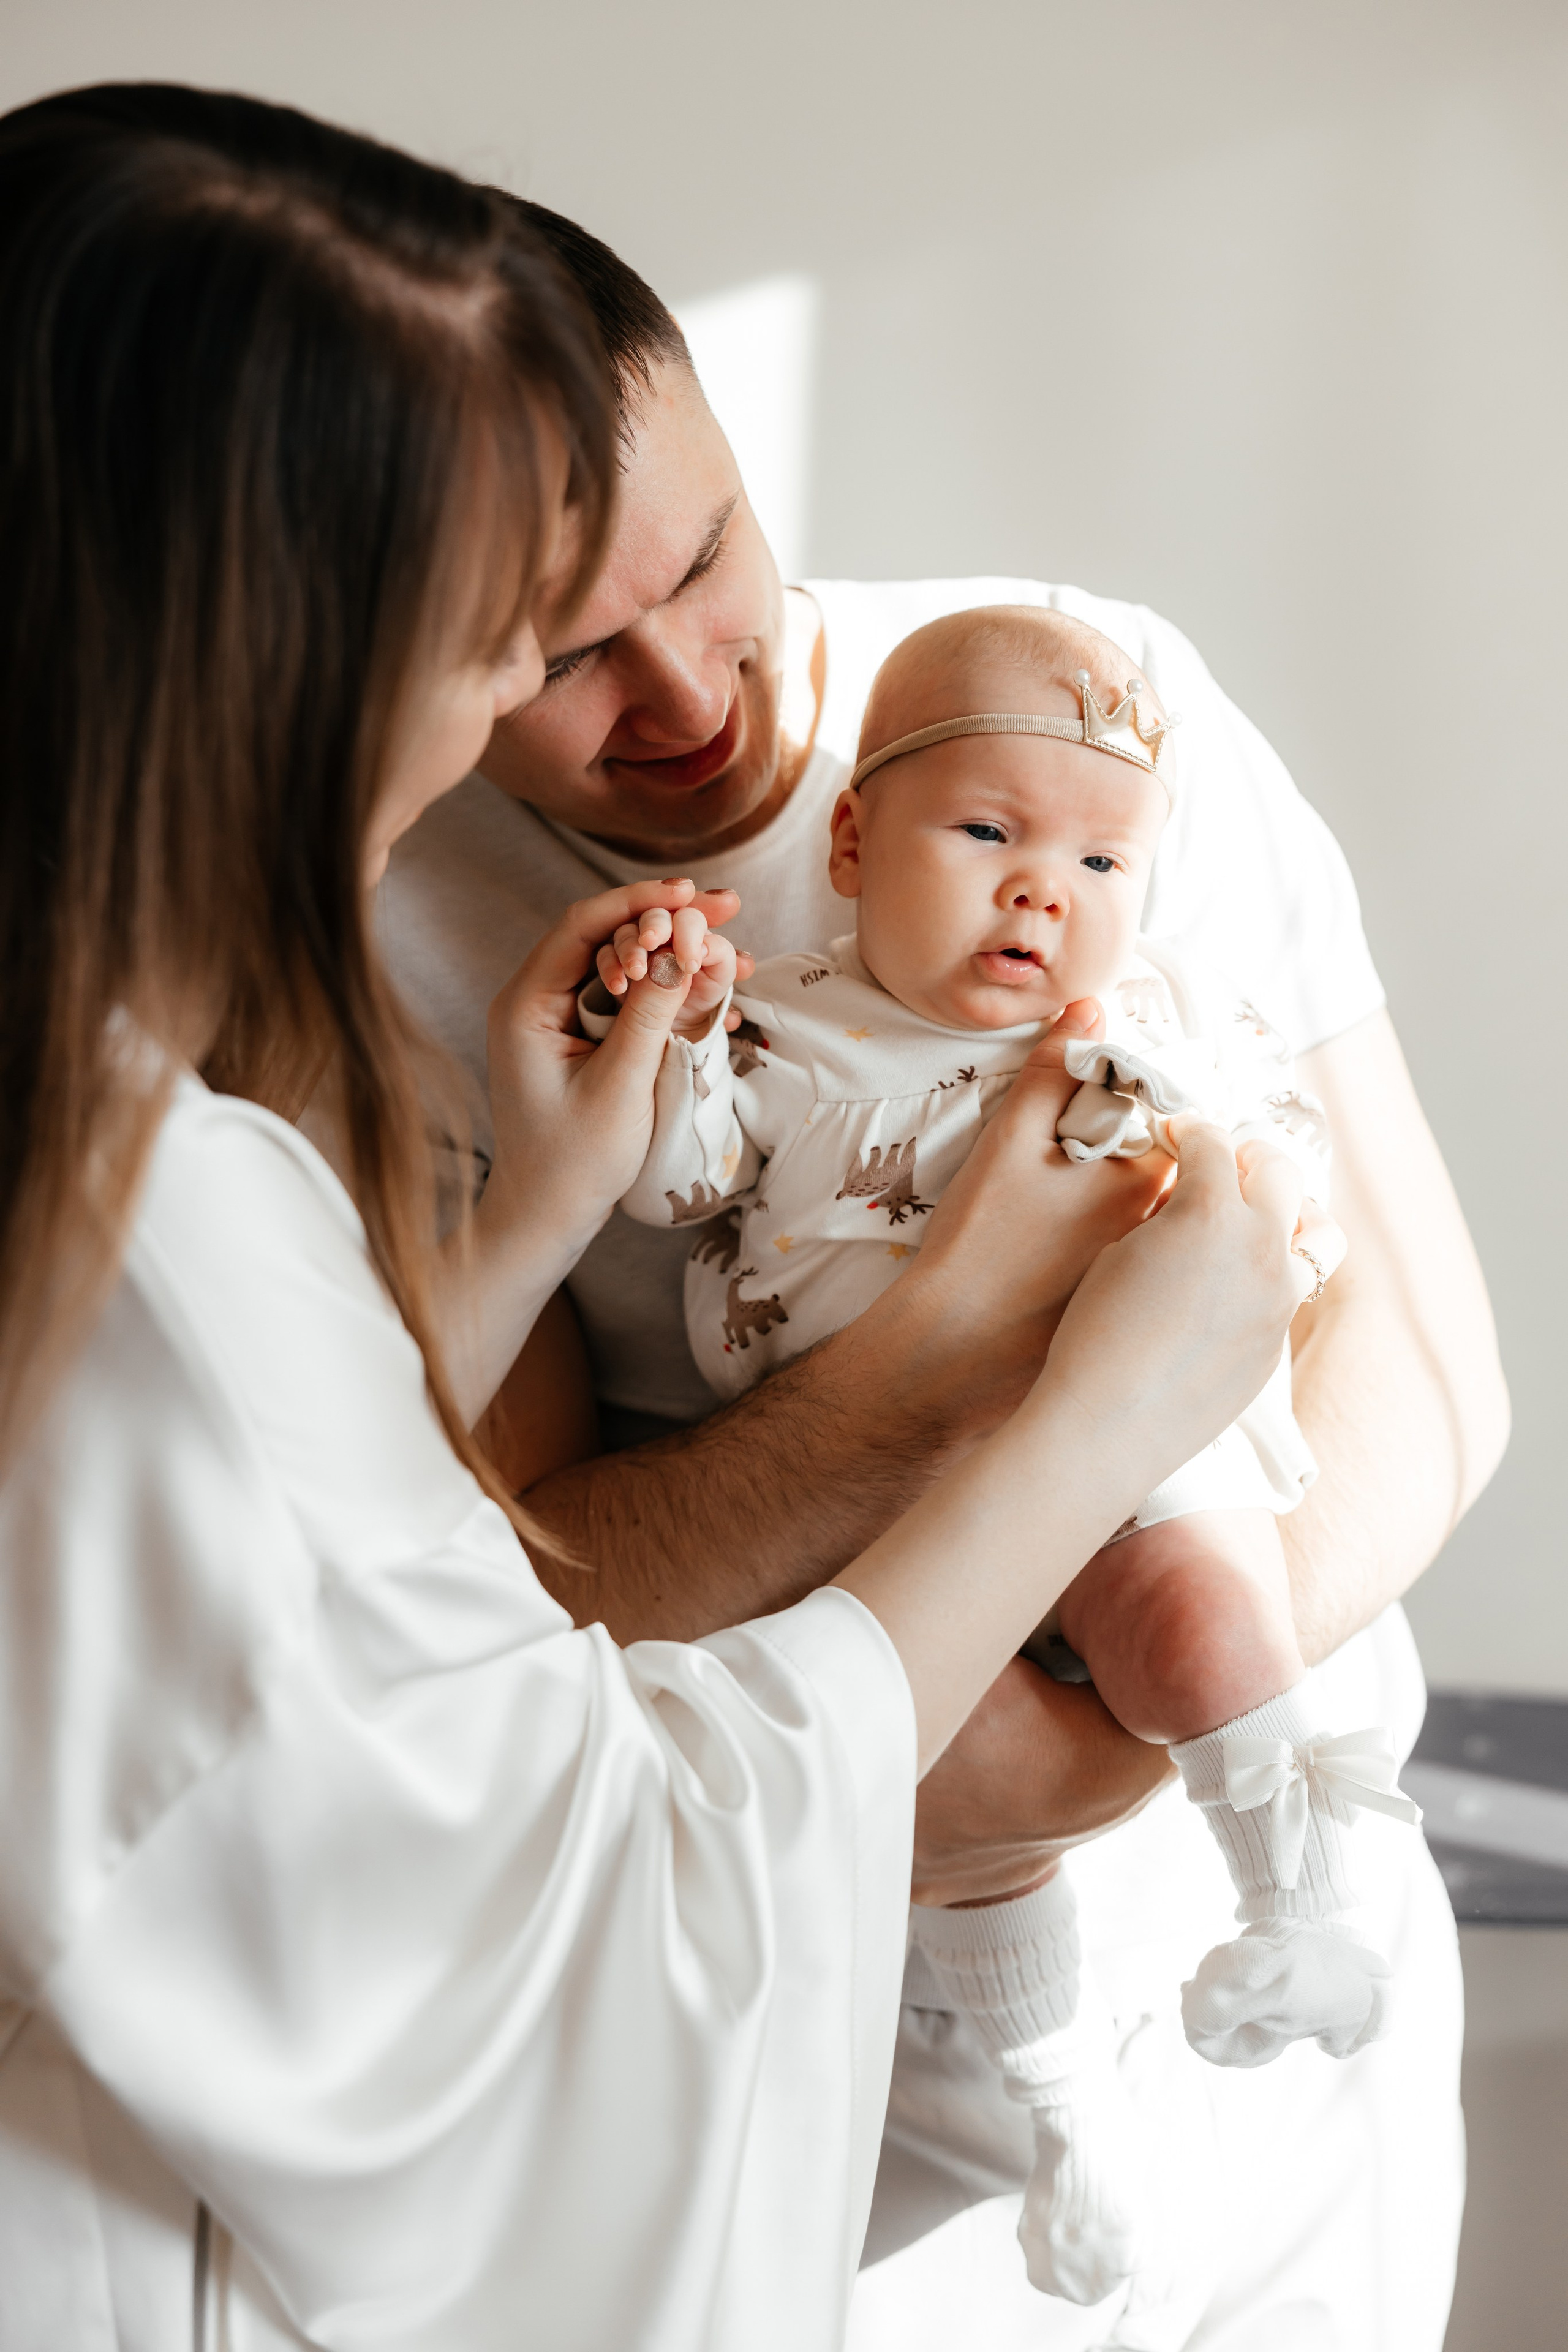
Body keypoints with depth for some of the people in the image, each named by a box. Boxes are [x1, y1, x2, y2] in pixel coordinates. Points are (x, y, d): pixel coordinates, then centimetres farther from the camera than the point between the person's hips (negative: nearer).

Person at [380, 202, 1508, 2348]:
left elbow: (1429, 1375, -12)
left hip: (1275, 1937, 2)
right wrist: (955, 1344, -33)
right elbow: (515, 1588, -17)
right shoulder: (388, 949, -14)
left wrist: (1097, 1744, -28)